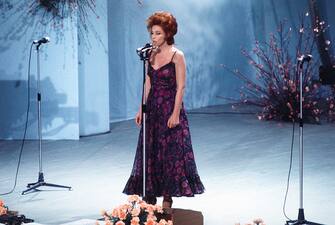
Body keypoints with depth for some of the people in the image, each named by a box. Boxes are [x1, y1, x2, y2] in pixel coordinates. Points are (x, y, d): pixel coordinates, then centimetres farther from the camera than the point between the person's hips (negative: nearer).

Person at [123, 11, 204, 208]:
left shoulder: (177, 56, -9)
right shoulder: (152, 55, 9)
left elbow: (181, 87, -12)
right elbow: (148, 84, 13)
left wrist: (176, 113, -18)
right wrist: (142, 109, 9)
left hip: (170, 108, -6)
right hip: (153, 108, 6)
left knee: (170, 153, -2)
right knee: (149, 153, 7)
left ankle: (167, 200, 5)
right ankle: (149, 198, 14)